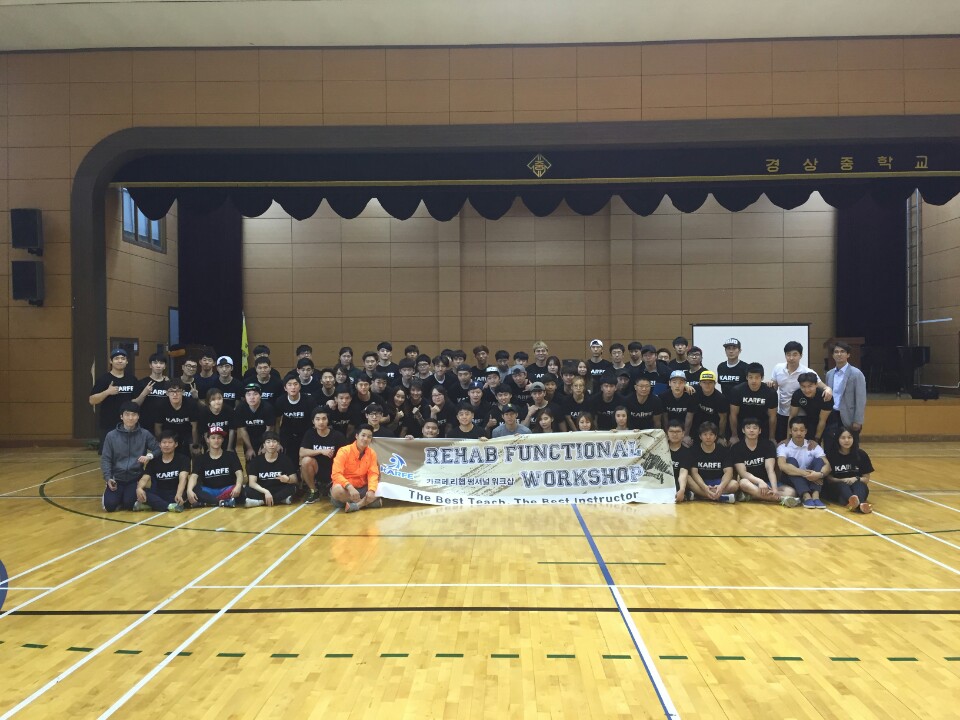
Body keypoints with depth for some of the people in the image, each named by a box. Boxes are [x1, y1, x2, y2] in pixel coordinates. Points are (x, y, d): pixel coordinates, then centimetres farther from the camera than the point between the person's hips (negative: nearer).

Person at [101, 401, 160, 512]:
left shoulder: (145, 434, -1)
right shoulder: (111, 435, -2)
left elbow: (158, 449, 4)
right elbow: (105, 459, 0)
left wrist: (149, 456, -19)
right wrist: (107, 478, -13)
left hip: (135, 478, 0)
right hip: (117, 478, 1)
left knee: (129, 505, -19)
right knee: (110, 506, -16)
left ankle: (128, 496, 17)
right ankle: (113, 495, 20)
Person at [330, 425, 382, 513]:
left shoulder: (372, 453, 0)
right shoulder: (344, 451, -13)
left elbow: (373, 474, -6)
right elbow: (336, 474, -21)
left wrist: (371, 490, -26)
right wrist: (350, 487, -36)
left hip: (362, 488, 3)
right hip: (346, 488, -3)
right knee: (337, 490, -36)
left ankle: (356, 505, -25)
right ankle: (366, 502, -18)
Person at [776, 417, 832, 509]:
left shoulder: (813, 446, 0)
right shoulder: (783, 446, -10)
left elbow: (827, 465, -12)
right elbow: (782, 466, -28)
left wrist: (820, 474, -36)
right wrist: (805, 473, -38)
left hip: (811, 480, 3)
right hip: (790, 481, -3)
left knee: (819, 461, -18)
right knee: (791, 461, -28)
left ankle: (815, 496, -37)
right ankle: (806, 497, -44)